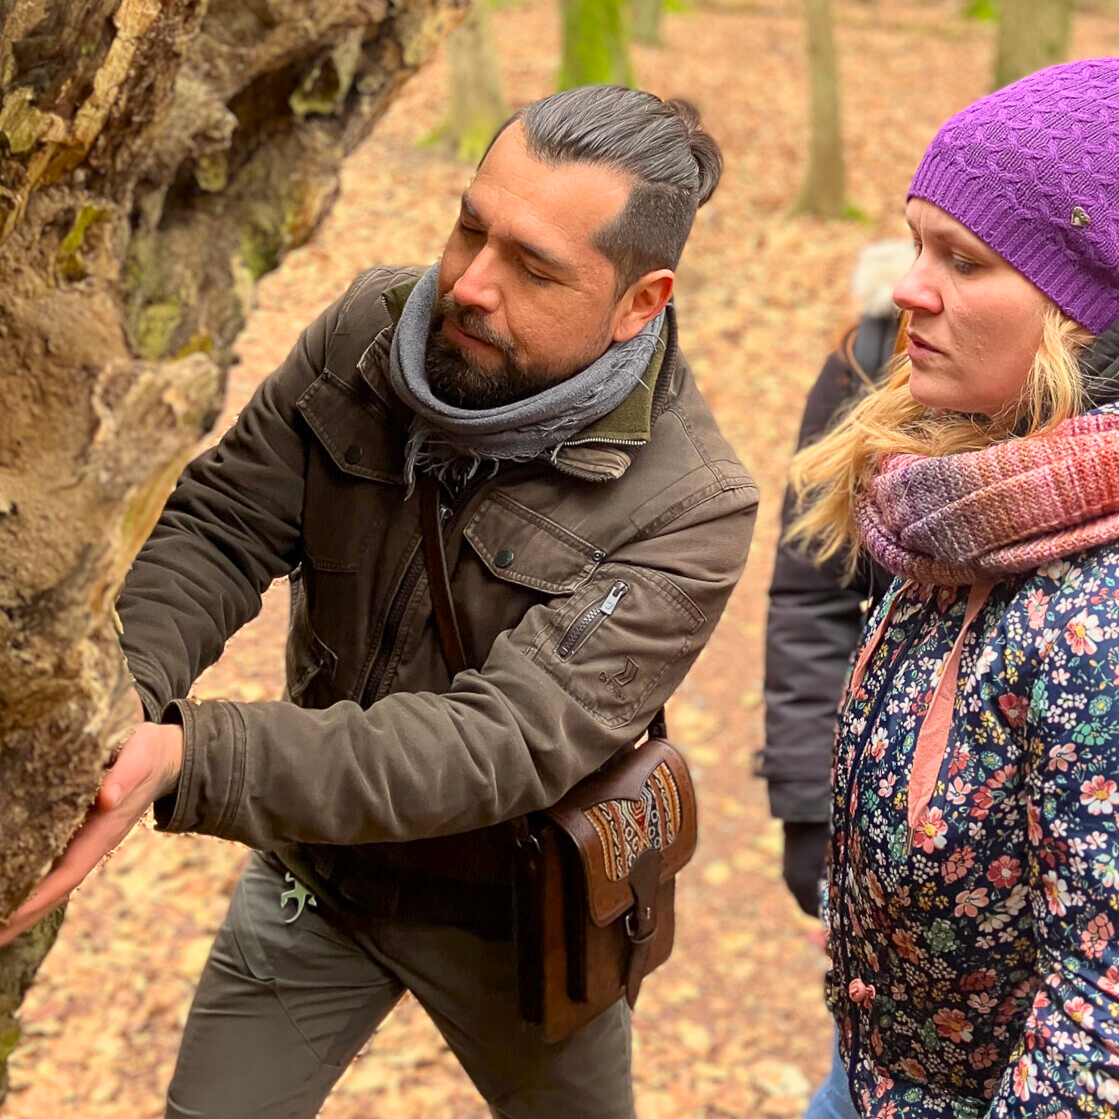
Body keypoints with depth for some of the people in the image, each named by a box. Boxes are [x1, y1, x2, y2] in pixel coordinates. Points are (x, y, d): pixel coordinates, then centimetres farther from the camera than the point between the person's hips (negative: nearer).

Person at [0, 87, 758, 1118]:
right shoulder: (374, 327, -13)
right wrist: (122, 697, -38)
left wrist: (188, 761, -47)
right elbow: (219, 526, -15)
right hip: (310, 869, 3)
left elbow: (504, 744, -36)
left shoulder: (689, 513, -28)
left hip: (509, 915, -2)